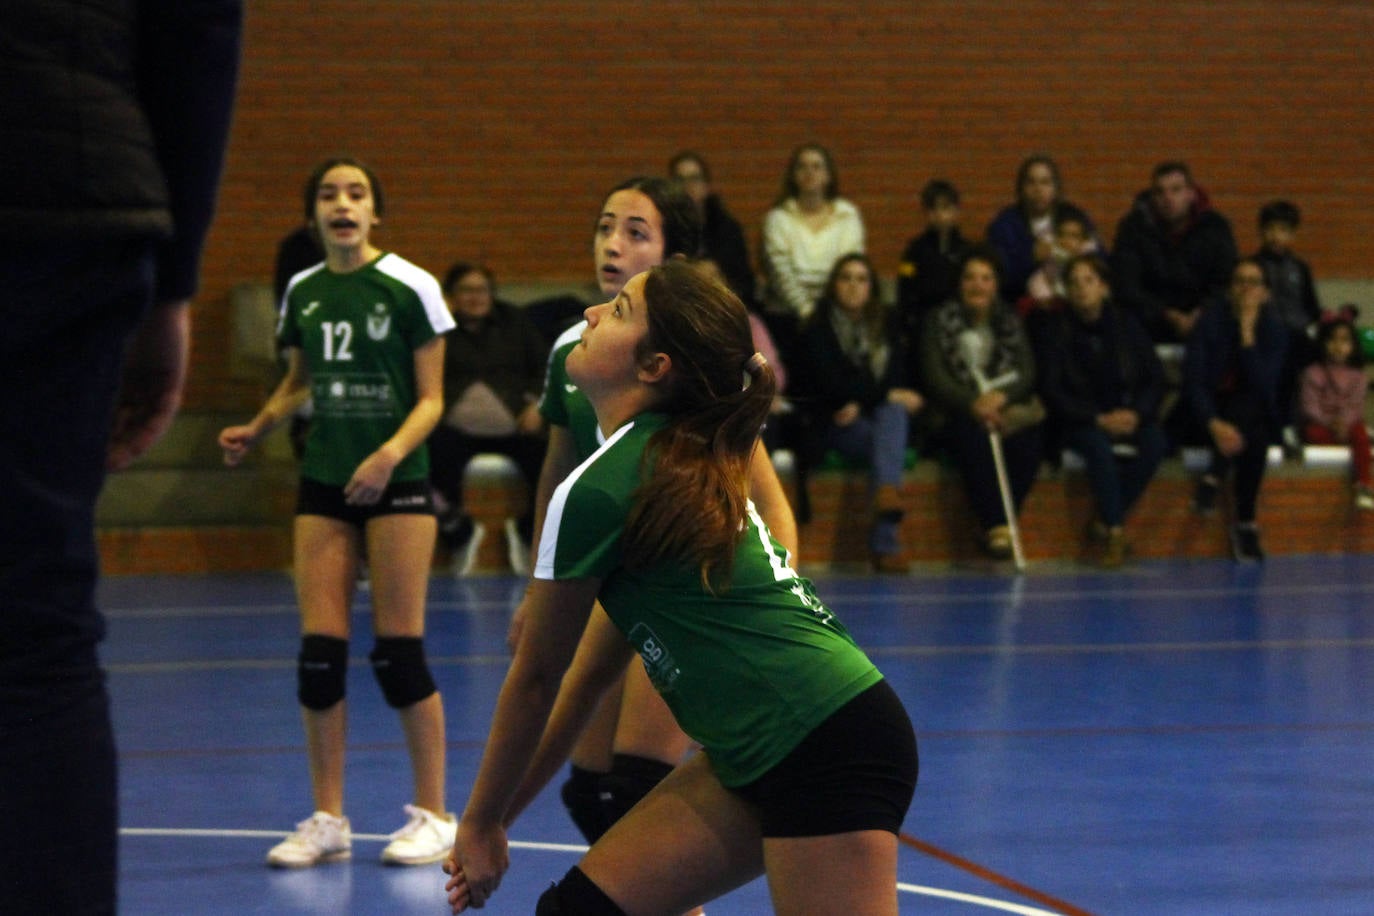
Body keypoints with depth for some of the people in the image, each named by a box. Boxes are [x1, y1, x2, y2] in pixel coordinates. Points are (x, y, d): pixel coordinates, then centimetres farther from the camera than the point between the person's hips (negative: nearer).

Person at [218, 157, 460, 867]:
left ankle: (432, 814, 7)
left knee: (398, 646, -5)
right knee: (319, 648, 0)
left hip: (396, 482, -4)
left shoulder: (410, 288, -7)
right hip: (323, 484, 4)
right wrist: (258, 427, 3)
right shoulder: (303, 291, 7)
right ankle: (327, 819, 9)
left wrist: (391, 453, -22)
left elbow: (430, 398, -6)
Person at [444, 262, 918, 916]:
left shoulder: (597, 490, -13)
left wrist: (480, 822, 11)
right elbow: (596, 665, 19)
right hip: (754, 761, 10)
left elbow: (535, 679, -1)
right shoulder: (679, 464, 15)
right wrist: (502, 814, 21)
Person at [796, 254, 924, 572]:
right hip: (836, 426, -3)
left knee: (893, 413, -35)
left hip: (886, 417, 3)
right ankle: (887, 544, -50)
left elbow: (898, 379, 5)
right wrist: (887, 395, -16)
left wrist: (860, 403, -13)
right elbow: (830, 385, -9)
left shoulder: (889, 325, 14)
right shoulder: (817, 330, 3)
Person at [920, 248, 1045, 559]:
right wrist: (973, 404, -23)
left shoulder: (1010, 321, 13)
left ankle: (999, 524, -24)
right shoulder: (940, 321, 5)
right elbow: (935, 378, -6)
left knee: (1028, 443, -31)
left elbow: (1027, 374, 2)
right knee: (975, 439, -37)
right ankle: (996, 526, -39)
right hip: (958, 413, -2)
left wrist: (1000, 397, -20)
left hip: (1007, 407, 3)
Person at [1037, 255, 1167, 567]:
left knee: (1154, 442, -29)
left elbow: (1155, 378, 4)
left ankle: (1106, 521, -17)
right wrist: (1099, 419, -18)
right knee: (1098, 444, -36)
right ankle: (1115, 530, -32)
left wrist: (1136, 413, -16)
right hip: (1079, 421, -3)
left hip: (1127, 415, 3)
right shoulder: (1057, 329, -3)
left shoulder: (1126, 325, 4)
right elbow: (1050, 391, -8)